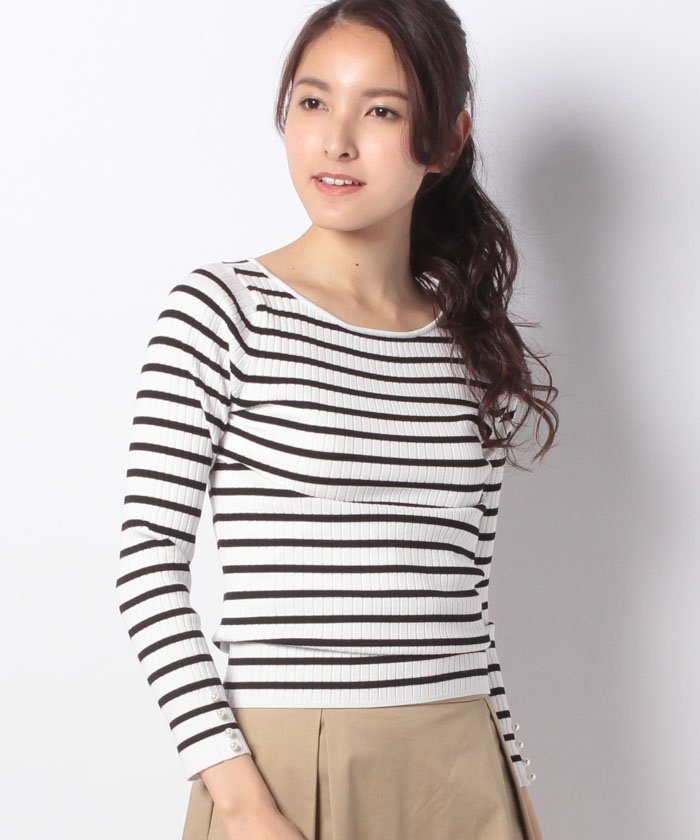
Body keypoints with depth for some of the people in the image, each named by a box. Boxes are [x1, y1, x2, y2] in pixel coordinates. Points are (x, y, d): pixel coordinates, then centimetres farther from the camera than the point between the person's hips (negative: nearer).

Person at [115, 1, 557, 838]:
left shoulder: (481, 352, 7)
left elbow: (464, 595, 12)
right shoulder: (222, 307, -6)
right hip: (286, 768, -4)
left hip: (462, 773, 4)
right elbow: (149, 559, -10)